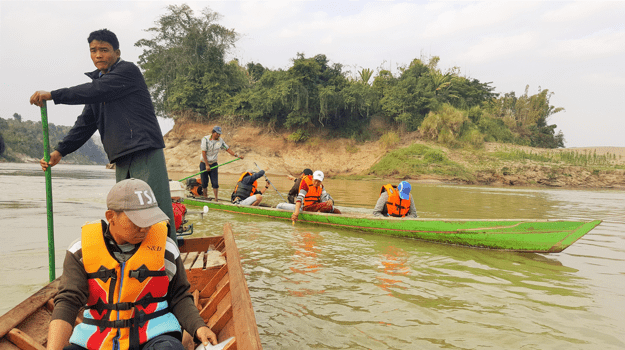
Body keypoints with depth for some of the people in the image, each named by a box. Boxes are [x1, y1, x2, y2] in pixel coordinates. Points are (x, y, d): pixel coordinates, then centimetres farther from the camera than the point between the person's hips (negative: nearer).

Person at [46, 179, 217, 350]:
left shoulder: (166, 248, -1)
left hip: (152, 335, -2)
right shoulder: (81, 251, -2)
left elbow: (179, 297, 6)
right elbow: (68, 301, -8)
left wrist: (199, 327, -10)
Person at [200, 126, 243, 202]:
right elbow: (203, 153, -13)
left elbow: (227, 149, 8)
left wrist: (237, 155, -3)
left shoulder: (220, 140, 1)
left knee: (215, 183, -4)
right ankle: (205, 198, 15)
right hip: (204, 163, -3)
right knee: (204, 183, 2)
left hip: (213, 164, 3)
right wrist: (207, 165, -15)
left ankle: (216, 199, 2)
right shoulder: (205, 139, -12)